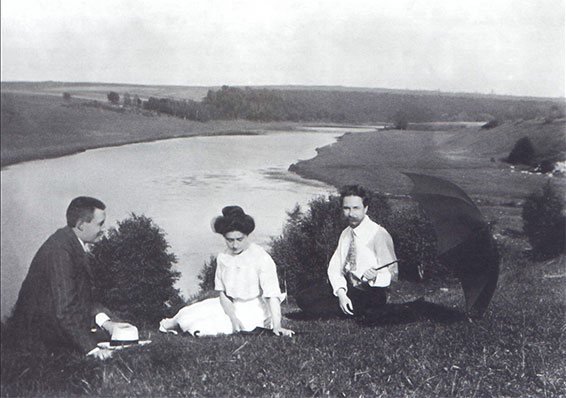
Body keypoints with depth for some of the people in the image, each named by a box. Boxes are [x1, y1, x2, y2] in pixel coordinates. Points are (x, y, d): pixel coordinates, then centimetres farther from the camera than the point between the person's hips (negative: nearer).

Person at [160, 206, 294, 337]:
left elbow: (272, 294, -24)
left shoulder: (262, 258, -19)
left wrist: (277, 325, -34)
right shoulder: (222, 257, -3)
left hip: (253, 311, -5)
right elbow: (221, 292, -3)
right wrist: (233, 318, -19)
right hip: (229, 306, 5)